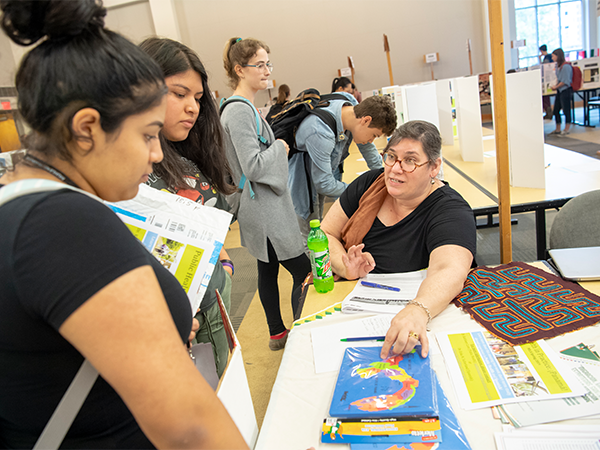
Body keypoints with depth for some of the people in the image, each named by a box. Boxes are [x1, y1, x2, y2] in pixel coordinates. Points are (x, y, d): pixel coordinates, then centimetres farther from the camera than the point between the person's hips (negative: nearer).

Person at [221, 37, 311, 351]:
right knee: (304, 272, -2)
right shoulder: (240, 111, -19)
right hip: (263, 210, -10)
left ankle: (277, 333, 32)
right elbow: (253, 166, -25)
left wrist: (276, 150, 8)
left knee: (268, 270, 17)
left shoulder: (242, 107, 13)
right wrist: (280, 148, -10)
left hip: (262, 209, 10)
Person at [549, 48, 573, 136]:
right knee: (556, 110, 11)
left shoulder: (566, 66, -16)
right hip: (559, 91, 10)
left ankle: (567, 129, 7)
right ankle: (558, 129, 21)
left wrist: (556, 87, -10)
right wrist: (555, 86, 6)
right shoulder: (558, 66, 12)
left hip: (566, 90, -10)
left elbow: (565, 81, -18)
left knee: (566, 109, -2)